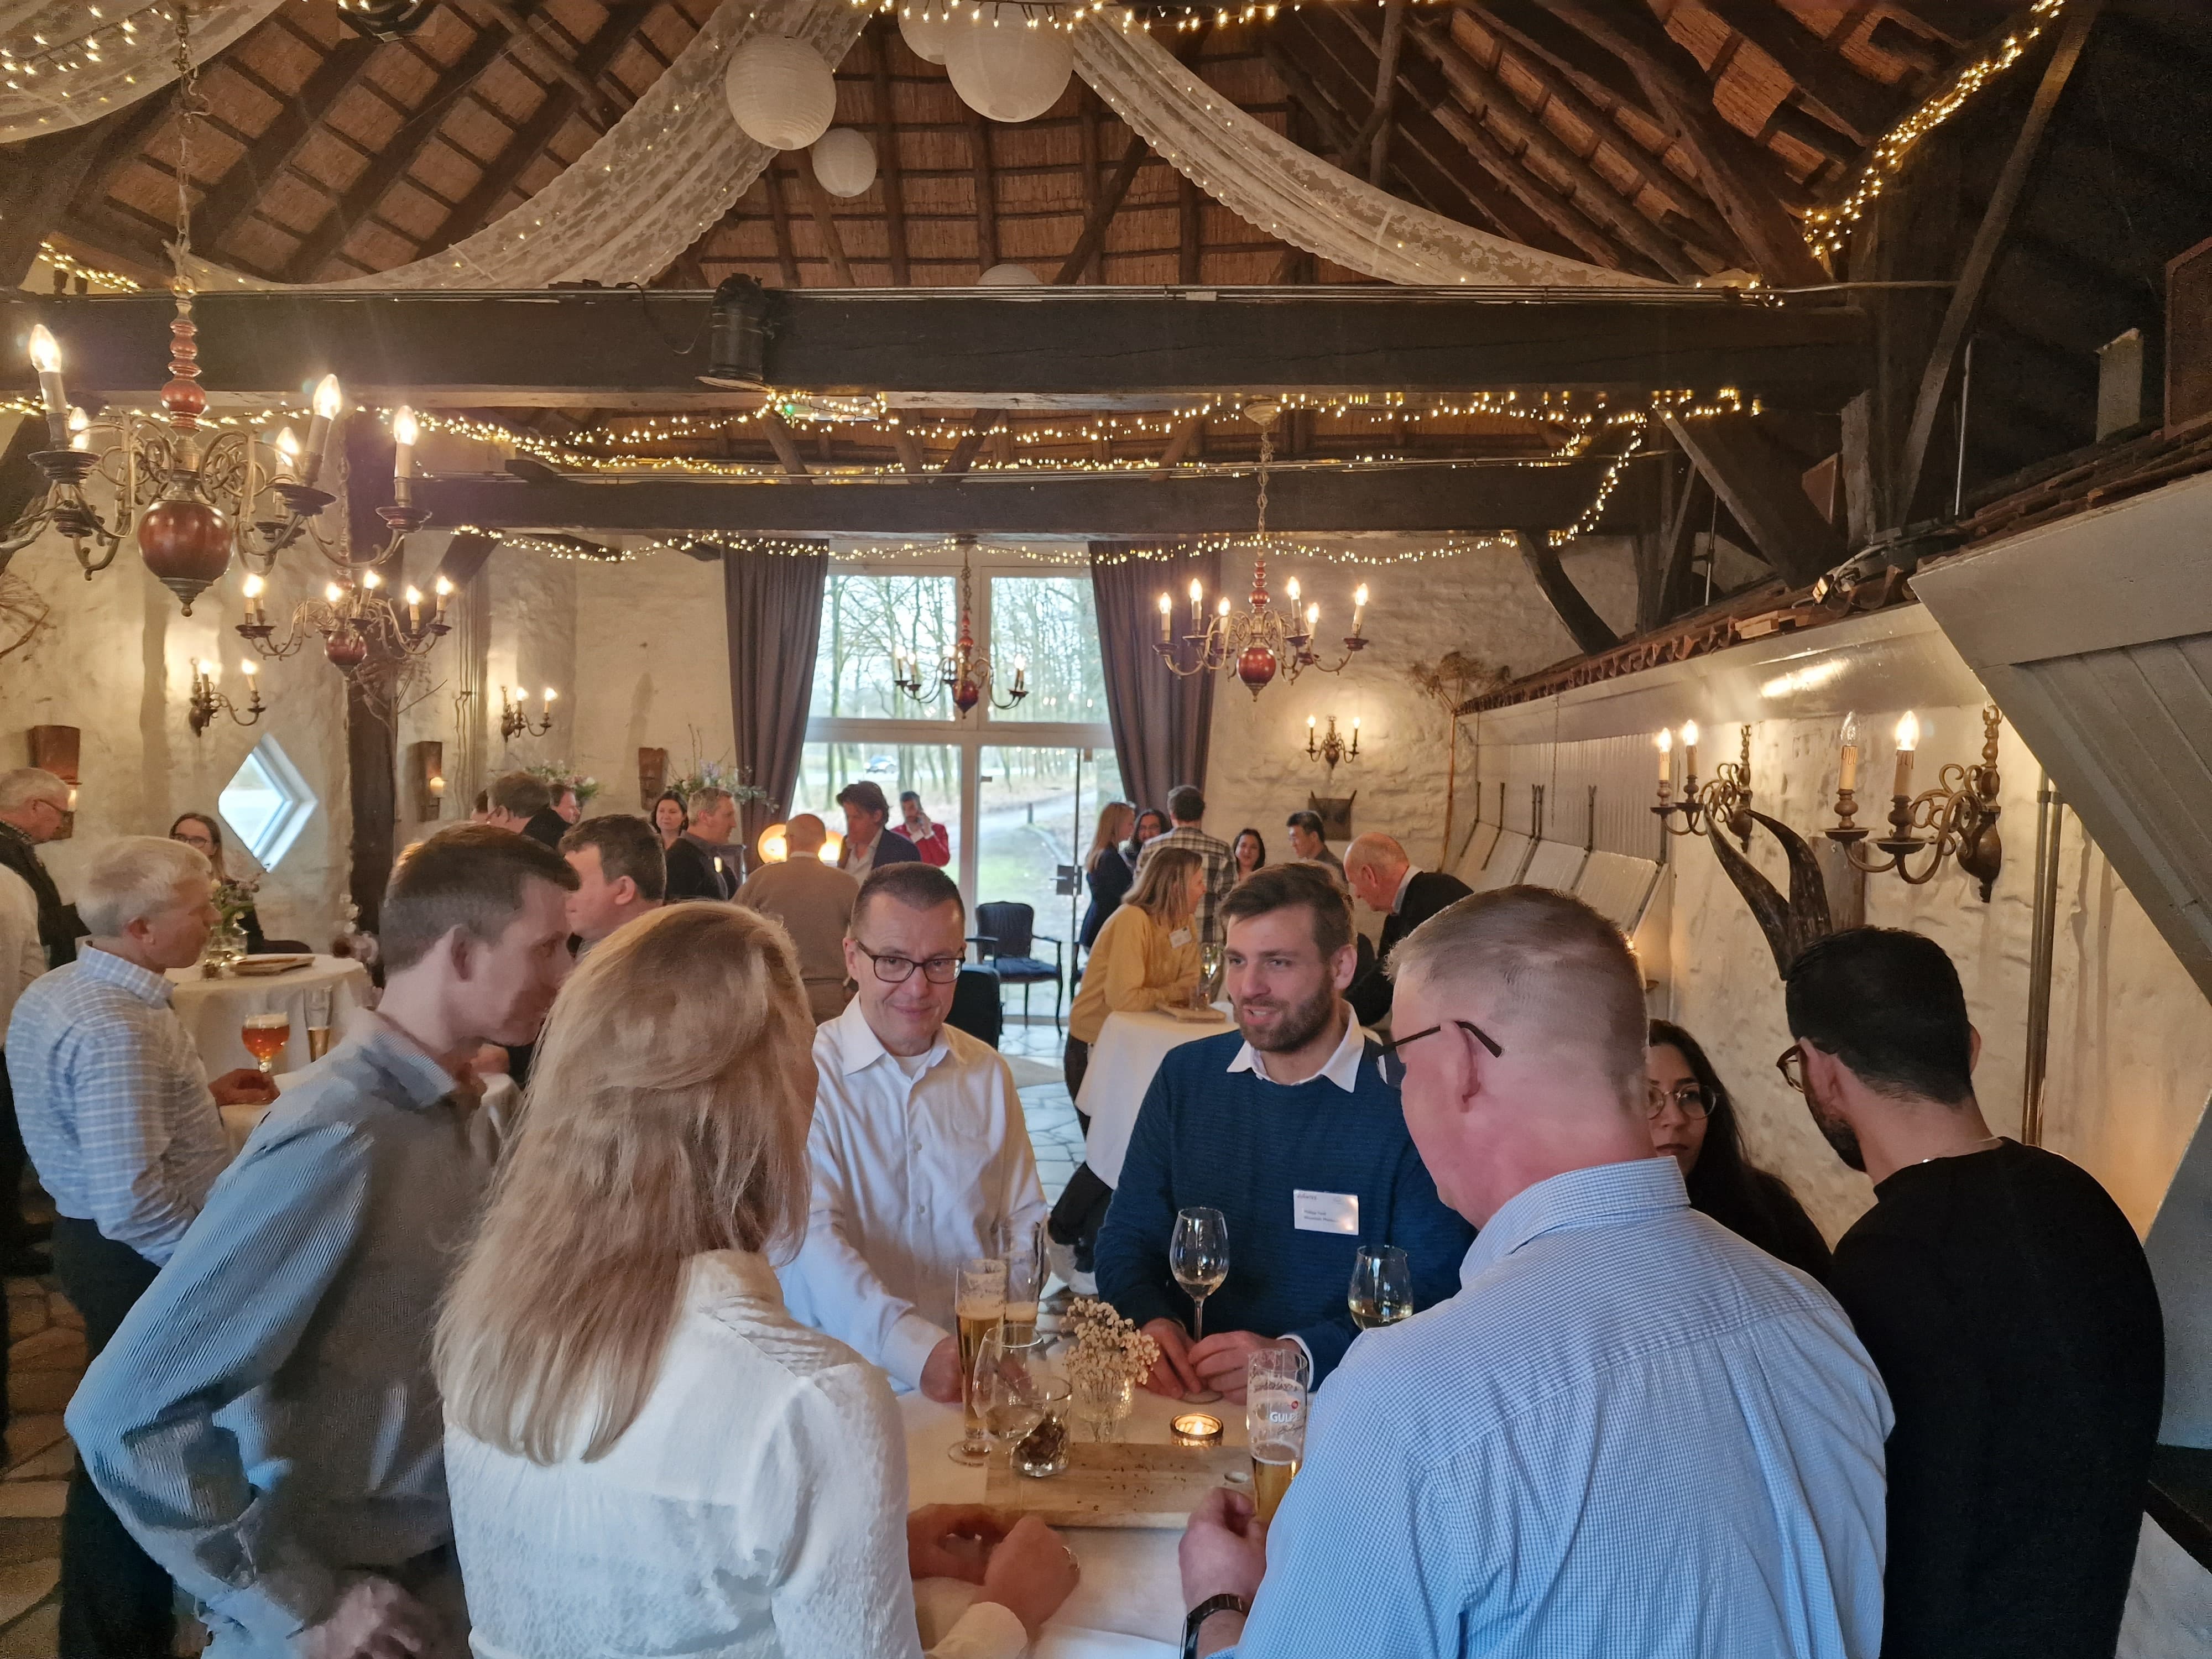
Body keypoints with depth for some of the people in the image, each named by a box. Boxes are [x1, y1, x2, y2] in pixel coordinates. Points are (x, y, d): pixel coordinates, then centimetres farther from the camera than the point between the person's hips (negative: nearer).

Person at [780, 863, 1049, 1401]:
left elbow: (1025, 1222, 13)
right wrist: (915, 1349, -29)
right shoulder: (803, 1073, -5)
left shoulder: (988, 1074, 12)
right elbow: (812, 1236, -15)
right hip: (845, 1373, -3)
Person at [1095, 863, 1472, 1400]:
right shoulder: (1185, 1075, 5)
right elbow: (1128, 1235, 9)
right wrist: (1150, 1322, -12)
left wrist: (1293, 1358, -23)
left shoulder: (1410, 1103, -10)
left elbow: (1433, 1293, -11)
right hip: (1186, 1390, 3)